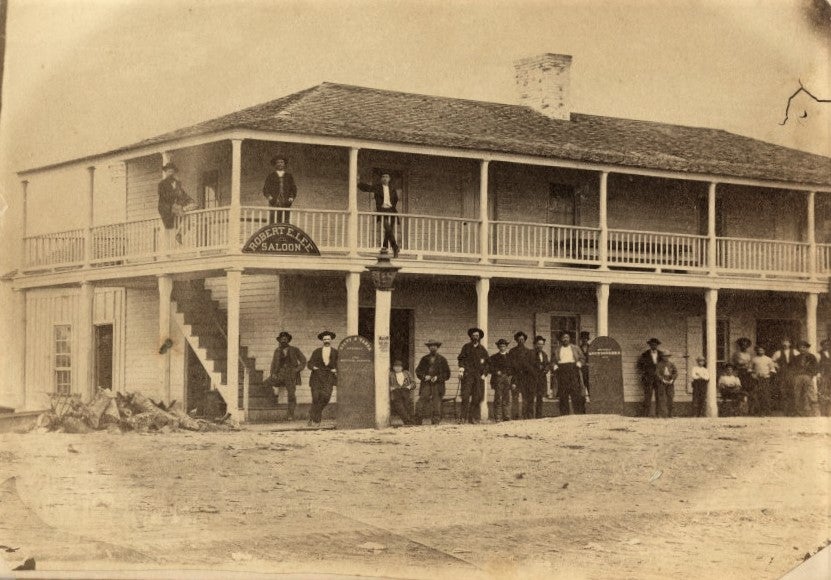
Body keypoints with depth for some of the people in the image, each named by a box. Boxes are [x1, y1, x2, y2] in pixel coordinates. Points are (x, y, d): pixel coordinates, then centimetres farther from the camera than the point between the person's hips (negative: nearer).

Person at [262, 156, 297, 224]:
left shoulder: (289, 176, 13)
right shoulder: (271, 176, 10)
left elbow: (293, 189, 17)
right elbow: (265, 189, 11)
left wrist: (292, 198, 1)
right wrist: (268, 196, -6)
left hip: (286, 204, 1)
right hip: (274, 204, -1)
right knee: (273, 224, -7)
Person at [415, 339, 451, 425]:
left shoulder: (442, 360, 11)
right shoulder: (424, 359, 17)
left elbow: (447, 374, 9)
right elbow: (418, 371, 15)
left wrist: (437, 378, -7)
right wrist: (424, 376, -5)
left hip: (437, 386, -1)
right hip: (425, 386, 1)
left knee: (436, 406, -6)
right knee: (420, 407, -10)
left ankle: (435, 423, -2)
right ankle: (417, 423, -7)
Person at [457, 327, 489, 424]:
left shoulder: (482, 349, 15)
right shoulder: (466, 347, 11)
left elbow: (486, 363, 16)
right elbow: (461, 359, 8)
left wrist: (484, 374, 5)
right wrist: (461, 369, -6)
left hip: (478, 376, 2)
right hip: (467, 374, -2)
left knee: (477, 398, -2)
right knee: (465, 396, -12)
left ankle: (473, 417, 3)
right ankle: (464, 417, -14)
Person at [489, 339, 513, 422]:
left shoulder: (510, 357, 17)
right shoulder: (494, 357, 10)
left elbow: (513, 369, 15)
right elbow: (490, 367, 2)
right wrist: (496, 372, -11)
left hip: (507, 380, 2)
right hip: (497, 380, -2)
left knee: (507, 399, 0)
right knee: (498, 399, -7)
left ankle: (507, 417, 3)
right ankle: (497, 418, -8)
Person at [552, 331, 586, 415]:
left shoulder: (575, 348, 16)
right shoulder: (556, 350, 17)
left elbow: (581, 358, 14)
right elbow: (553, 361, 15)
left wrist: (578, 364, -4)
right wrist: (555, 367, -4)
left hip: (573, 371, -1)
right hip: (561, 372, 1)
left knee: (576, 394, -9)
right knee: (563, 395, -4)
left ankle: (579, 413, -9)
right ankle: (564, 414, -3)